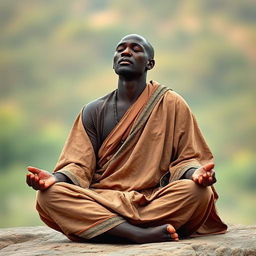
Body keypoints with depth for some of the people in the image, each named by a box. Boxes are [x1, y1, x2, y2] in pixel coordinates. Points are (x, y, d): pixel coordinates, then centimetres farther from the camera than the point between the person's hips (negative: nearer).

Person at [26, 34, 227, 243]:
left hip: (154, 202, -1)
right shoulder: (94, 112, 14)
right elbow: (79, 164, 7)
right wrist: (55, 178, -15)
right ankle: (143, 233, -35)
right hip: (102, 201, 1)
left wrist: (196, 173, -18)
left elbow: (186, 158, 7)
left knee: (198, 191, -32)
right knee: (49, 193, -27)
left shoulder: (171, 105, 9)